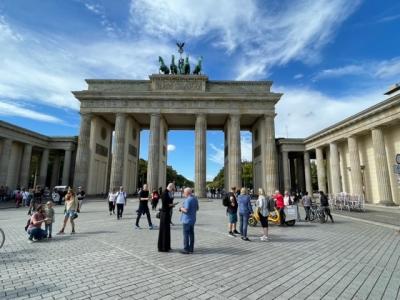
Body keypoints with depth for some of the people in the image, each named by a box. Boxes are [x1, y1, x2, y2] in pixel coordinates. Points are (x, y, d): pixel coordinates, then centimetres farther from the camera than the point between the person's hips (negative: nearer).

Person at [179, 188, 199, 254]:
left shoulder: (188, 200, -20)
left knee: (186, 234, 0)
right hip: (192, 219, 9)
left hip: (187, 219, -9)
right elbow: (197, 208, 16)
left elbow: (186, 210, -25)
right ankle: (191, 248, 20)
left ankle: (186, 249, 6)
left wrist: (181, 208, -8)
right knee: (191, 234, 13)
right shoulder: (195, 199, 7)